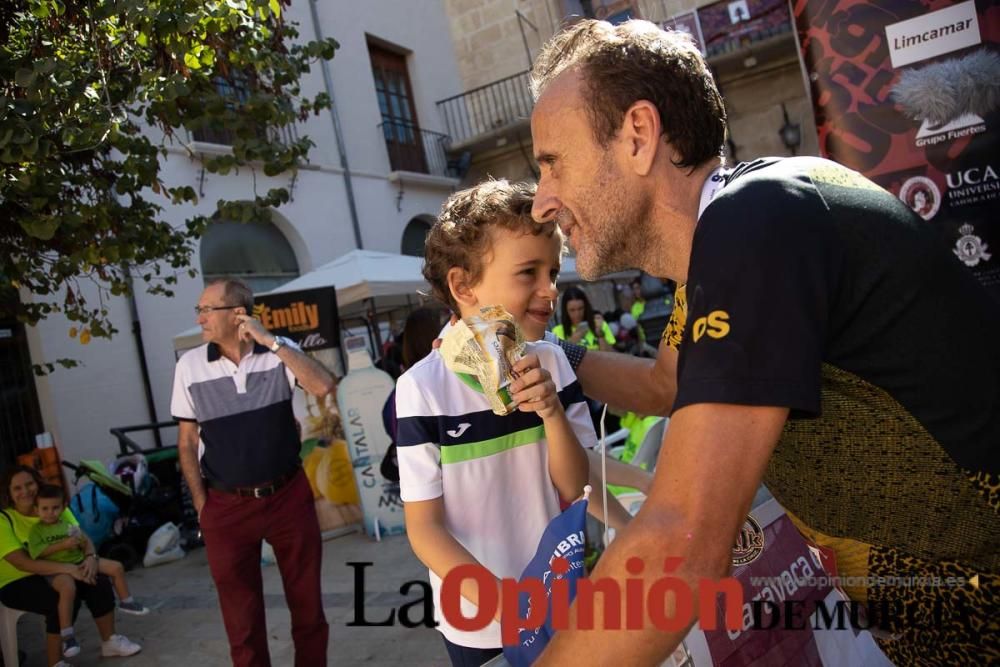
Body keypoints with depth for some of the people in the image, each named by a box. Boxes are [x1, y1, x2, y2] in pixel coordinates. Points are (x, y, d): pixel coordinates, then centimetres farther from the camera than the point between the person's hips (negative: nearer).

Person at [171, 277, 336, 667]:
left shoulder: (280, 351, -6)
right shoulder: (189, 366, -4)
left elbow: (323, 387, -24)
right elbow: (187, 442, 3)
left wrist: (270, 339, -23)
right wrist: (201, 506, 1)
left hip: (289, 496, 0)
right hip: (227, 507, 1)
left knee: (306, 598, 15)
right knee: (241, 615, 14)